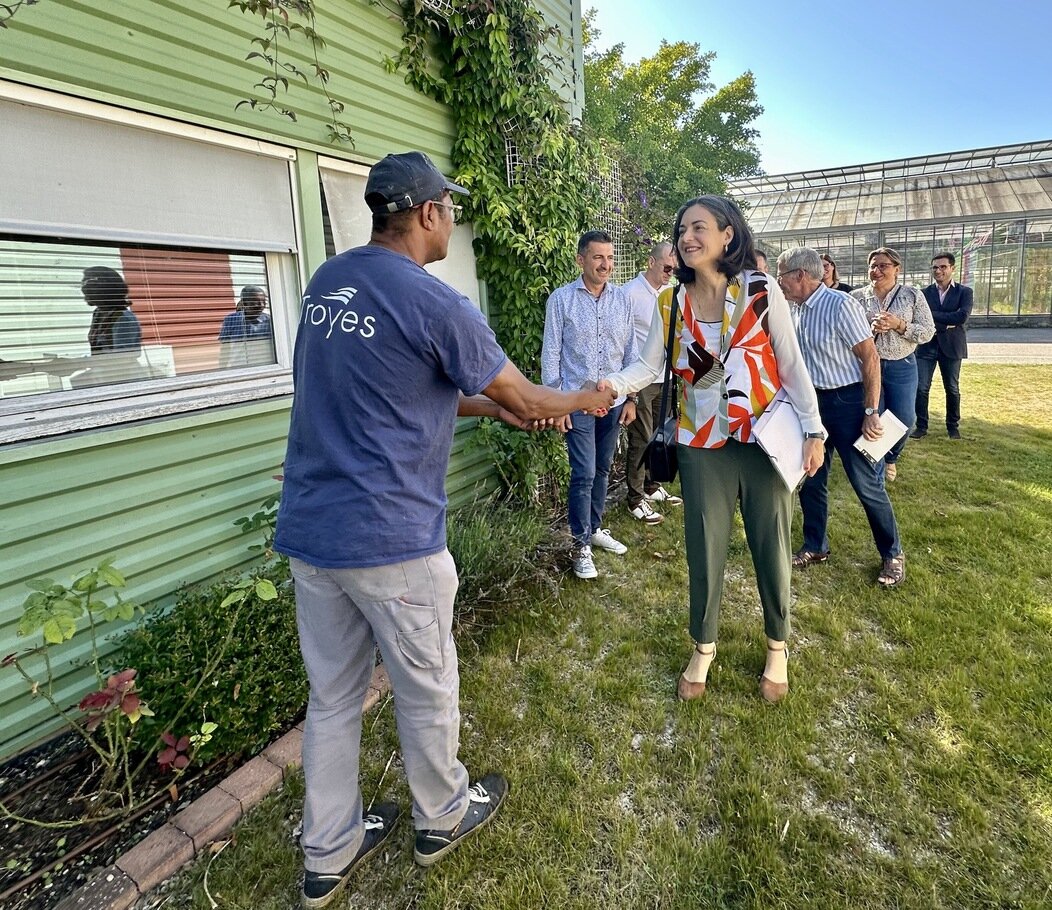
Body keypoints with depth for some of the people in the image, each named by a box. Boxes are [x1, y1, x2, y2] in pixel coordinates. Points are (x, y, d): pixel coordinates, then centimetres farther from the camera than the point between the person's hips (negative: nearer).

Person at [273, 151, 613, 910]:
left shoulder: (326, 283, 9)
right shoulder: (433, 302, -14)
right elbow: (524, 398, -3)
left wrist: (490, 406, 20)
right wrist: (584, 400, 17)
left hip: (309, 530, 7)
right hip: (389, 539, -7)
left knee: (332, 696, 18)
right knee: (427, 689, 16)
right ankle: (443, 817, 40)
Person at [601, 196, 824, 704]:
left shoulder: (761, 291, -6)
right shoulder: (671, 302, 0)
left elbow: (792, 364, -2)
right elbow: (649, 365, -3)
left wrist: (813, 431, -5)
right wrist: (613, 385, -23)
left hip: (764, 439, -1)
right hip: (702, 444, 2)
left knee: (770, 547, 10)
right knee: (705, 548, 9)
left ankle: (777, 646, 35)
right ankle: (703, 647, 32)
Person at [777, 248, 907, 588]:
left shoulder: (841, 305, -18)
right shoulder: (798, 310, 4)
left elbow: (870, 357, -19)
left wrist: (871, 412, -20)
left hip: (848, 401, -7)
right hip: (814, 400, 8)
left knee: (867, 484, 1)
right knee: (809, 478, 13)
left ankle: (892, 554, 20)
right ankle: (815, 546, 29)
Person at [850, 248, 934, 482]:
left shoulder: (912, 295, -2)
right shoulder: (857, 297, -3)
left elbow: (928, 332, -4)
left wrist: (898, 324, -18)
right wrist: (870, 328, -20)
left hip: (902, 367, 1)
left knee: (904, 420, 8)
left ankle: (890, 458, 37)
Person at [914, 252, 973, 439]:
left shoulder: (964, 292, 1)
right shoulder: (925, 292, 4)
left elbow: (962, 317, -15)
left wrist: (934, 315, -15)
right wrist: (947, 324, -16)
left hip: (951, 346, 0)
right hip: (927, 346, 0)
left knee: (952, 389, 9)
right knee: (921, 388, -2)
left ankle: (953, 426, 23)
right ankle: (921, 426, 9)